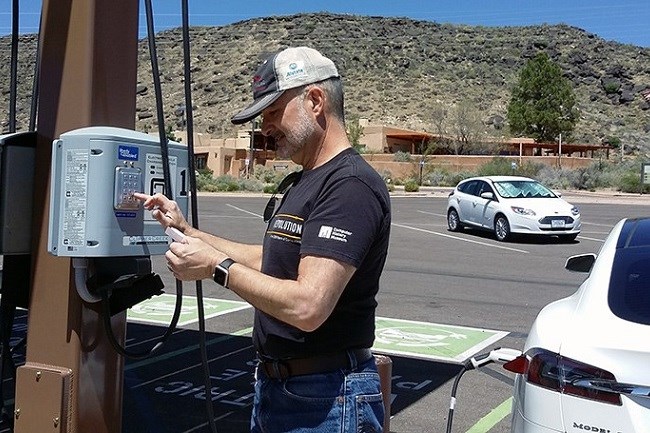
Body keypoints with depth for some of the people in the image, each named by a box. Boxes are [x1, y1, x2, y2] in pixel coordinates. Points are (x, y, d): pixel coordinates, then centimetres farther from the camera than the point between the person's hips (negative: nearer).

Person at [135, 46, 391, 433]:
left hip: (324, 400, -9)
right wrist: (186, 231, 13)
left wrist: (217, 266, -17)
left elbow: (307, 306, -28)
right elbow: (269, 262, 19)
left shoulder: (351, 184, -21)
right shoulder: (302, 183, 12)